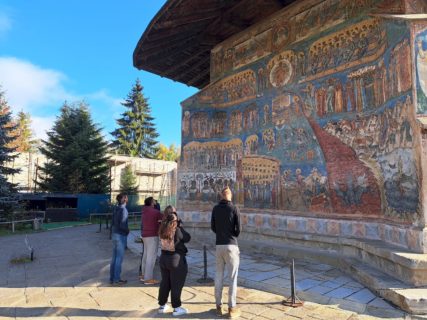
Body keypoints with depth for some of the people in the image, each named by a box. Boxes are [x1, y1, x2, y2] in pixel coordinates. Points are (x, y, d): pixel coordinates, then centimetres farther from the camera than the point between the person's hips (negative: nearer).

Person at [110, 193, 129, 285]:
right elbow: (122, 225, -21)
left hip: (115, 234, 8)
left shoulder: (116, 209, 9)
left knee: (114, 257, 13)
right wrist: (127, 231, -6)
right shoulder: (123, 209, -17)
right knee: (119, 258, -1)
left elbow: (112, 222, 13)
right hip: (121, 236, -8)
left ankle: (112, 278, 21)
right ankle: (116, 279, 5)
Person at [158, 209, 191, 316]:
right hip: (176, 259, -6)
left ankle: (162, 305, 30)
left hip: (163, 257, 6)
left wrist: (178, 226, 4)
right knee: (176, 284, 6)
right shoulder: (177, 229, -20)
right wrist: (180, 226, 0)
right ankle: (177, 308, 16)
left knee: (165, 283, 18)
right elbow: (187, 238, -7)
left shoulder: (162, 229, -3)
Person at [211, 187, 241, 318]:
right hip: (231, 245, -4)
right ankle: (232, 308, 9)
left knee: (219, 276, 12)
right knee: (232, 277, 4)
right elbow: (238, 229, -7)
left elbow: (213, 227, 7)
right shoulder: (234, 208, -9)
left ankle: (219, 306, 19)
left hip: (219, 245, 4)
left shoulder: (215, 209, 3)